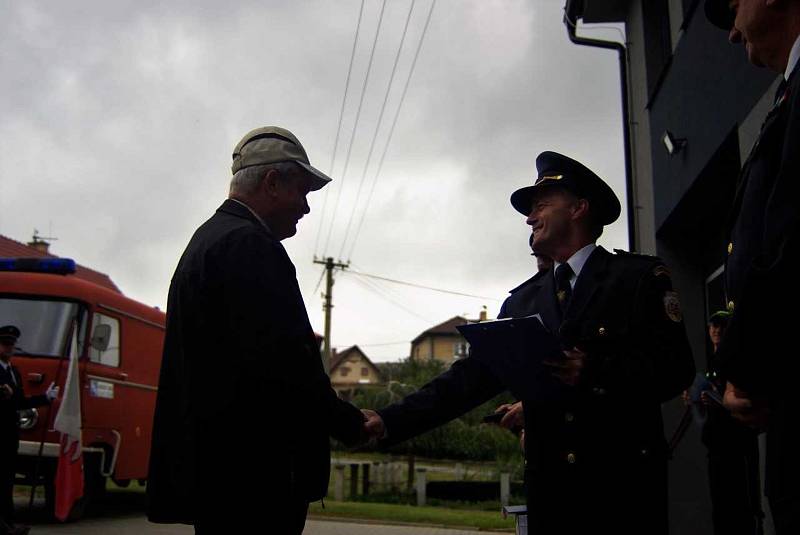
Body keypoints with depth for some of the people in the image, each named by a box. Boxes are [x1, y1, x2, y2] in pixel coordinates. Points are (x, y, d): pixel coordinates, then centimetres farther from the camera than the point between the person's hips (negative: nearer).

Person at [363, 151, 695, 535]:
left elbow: (676, 366, -7)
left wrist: (594, 373, -22)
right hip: (549, 483, 4)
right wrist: (392, 421, -6)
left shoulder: (640, 277, 0)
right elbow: (475, 374, 4)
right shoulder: (523, 301, 11)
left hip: (625, 479, -3)